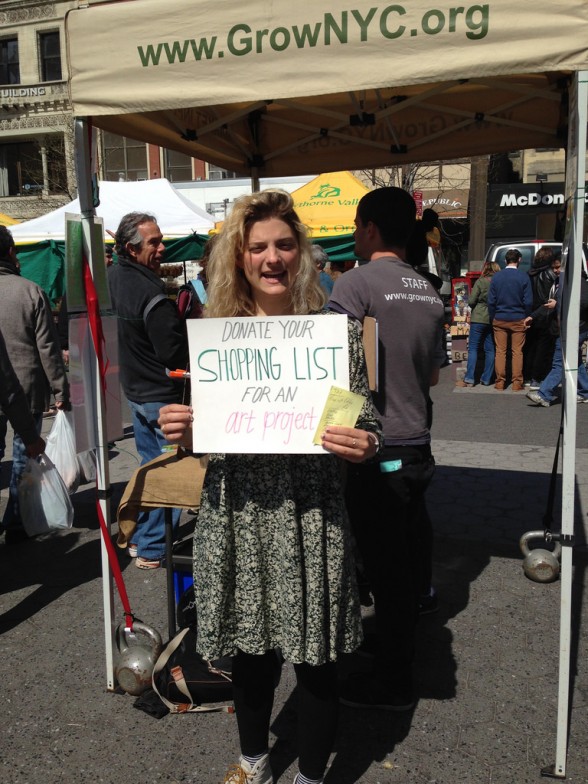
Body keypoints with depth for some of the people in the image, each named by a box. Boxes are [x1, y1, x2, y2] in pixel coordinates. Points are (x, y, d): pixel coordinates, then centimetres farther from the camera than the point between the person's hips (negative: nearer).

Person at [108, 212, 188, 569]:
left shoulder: (112, 278, 5)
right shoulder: (150, 293, -24)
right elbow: (174, 352, -23)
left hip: (134, 389, 9)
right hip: (163, 395, -9)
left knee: (149, 463, 20)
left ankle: (140, 536, 31)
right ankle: (153, 548, 9)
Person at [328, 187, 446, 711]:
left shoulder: (358, 283, -14)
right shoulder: (429, 293, 9)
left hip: (377, 452, -7)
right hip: (418, 447, 8)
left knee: (385, 569, 3)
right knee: (409, 556, 20)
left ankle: (393, 683, 18)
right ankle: (403, 645, 39)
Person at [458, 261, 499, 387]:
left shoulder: (480, 282, -8)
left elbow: (471, 301, -7)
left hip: (479, 319, -3)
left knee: (473, 348, 0)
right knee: (490, 349, 9)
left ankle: (469, 379, -4)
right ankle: (486, 379, 12)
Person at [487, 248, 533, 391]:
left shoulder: (496, 277, 0)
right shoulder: (524, 277, -6)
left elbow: (491, 301, 1)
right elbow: (528, 302, -6)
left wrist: (492, 318, 10)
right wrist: (527, 318, 6)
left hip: (499, 320, 2)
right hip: (518, 320, -2)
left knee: (500, 351, 6)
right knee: (517, 352, 4)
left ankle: (500, 382, 9)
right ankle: (517, 383, 6)